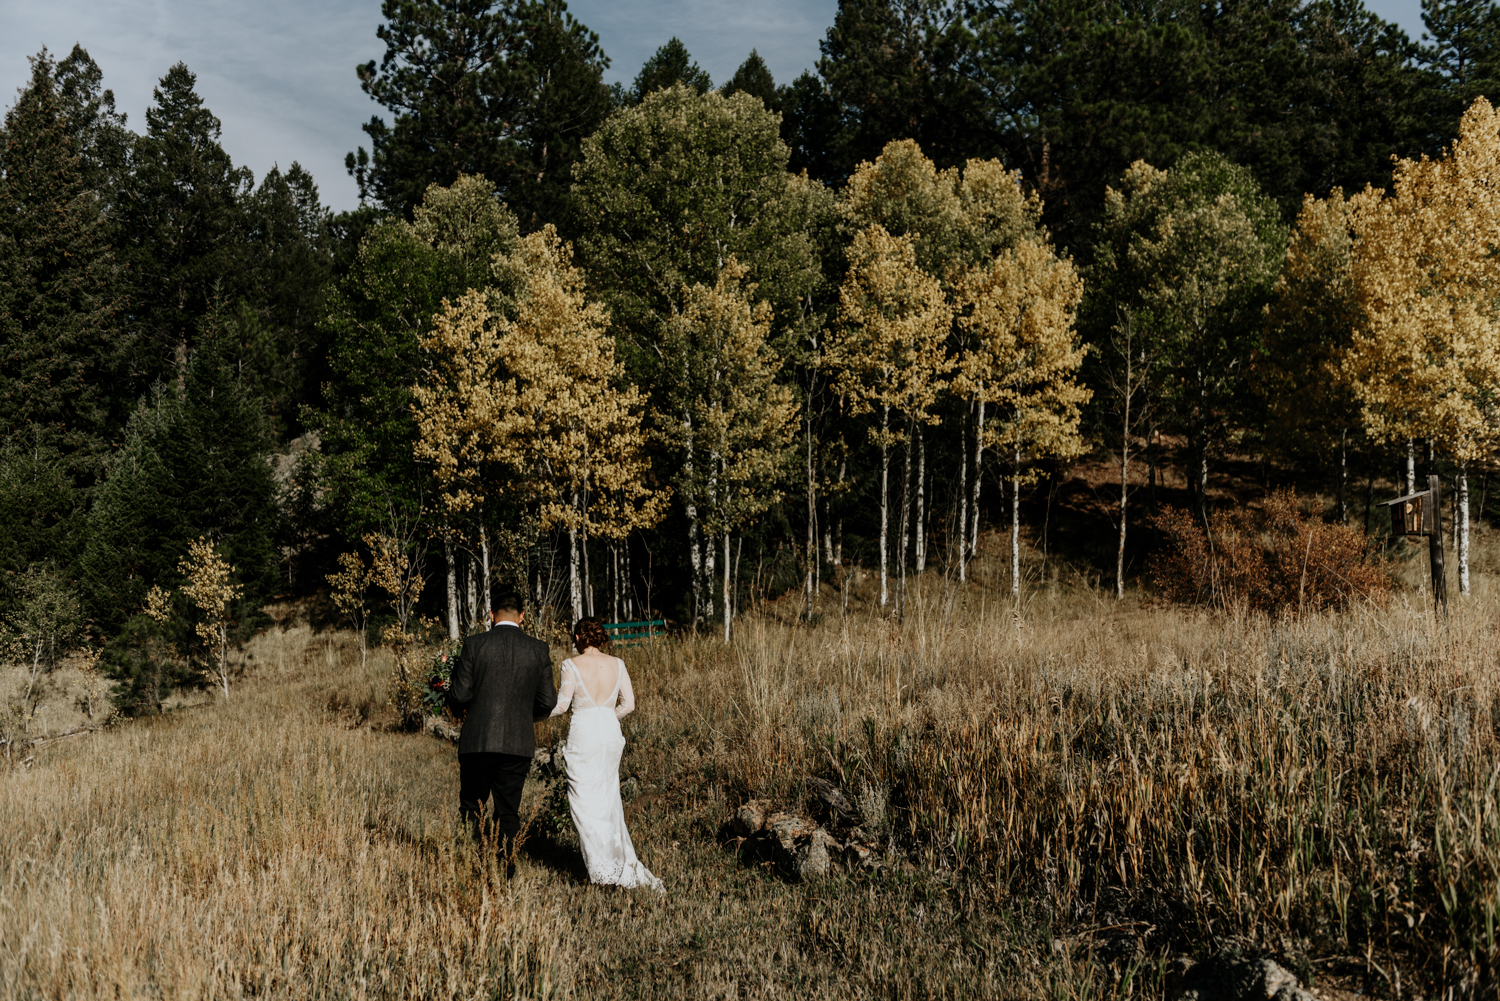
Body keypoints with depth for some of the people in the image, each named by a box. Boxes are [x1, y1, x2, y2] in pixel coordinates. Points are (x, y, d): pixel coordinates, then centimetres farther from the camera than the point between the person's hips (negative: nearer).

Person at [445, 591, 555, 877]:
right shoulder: (539, 650, 0)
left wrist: (460, 711, 16)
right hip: (518, 743, 1)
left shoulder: (475, 644, -5)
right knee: (508, 811, 11)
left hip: (477, 740, -1)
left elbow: (459, 694, -6)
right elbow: (547, 702, 2)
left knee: (470, 807, 13)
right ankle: (505, 872, 11)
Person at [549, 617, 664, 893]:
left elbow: (562, 704, -8)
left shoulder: (572, 665, -9)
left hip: (583, 735, -5)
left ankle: (606, 871, 7)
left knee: (585, 803, 6)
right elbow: (629, 703, 4)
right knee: (608, 800, 19)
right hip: (612, 734, 5)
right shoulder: (617, 664, 3)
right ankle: (625, 862, 23)